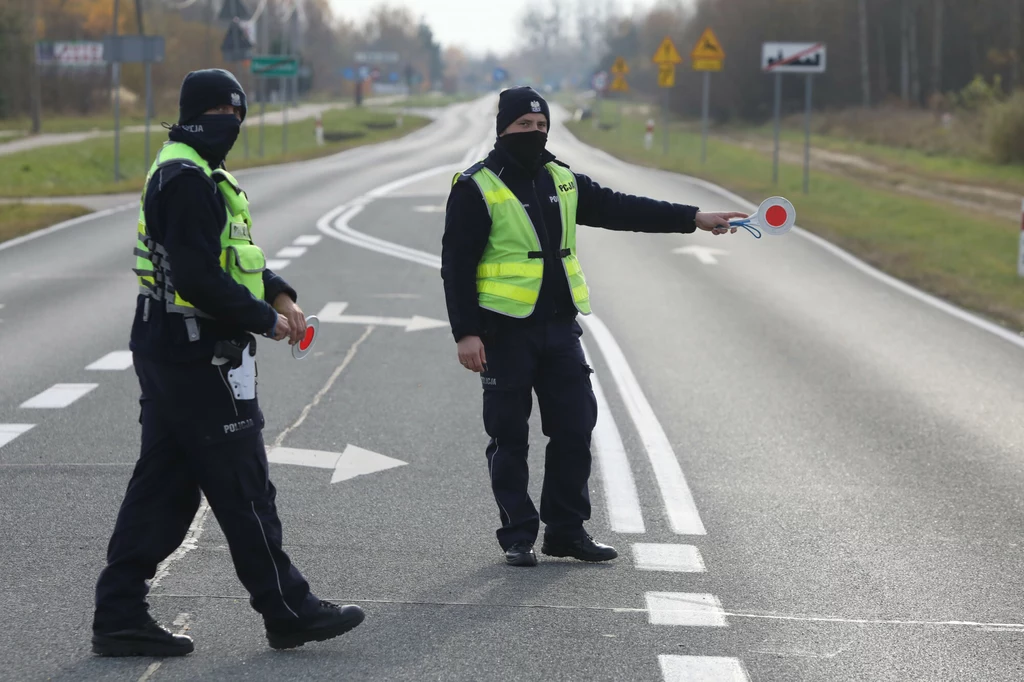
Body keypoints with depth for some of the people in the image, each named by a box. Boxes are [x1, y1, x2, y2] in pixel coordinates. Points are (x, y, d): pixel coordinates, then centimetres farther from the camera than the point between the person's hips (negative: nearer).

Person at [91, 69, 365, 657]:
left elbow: (236, 257, 24)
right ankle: (288, 612, 9)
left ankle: (120, 616, 12)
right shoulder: (188, 180, -17)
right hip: (202, 359, -11)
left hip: (168, 354, 11)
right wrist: (265, 319, -15)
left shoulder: (198, 175, 17)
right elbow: (199, 279, -24)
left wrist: (279, 294, 8)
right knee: (244, 489, -1)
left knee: (163, 487, 11)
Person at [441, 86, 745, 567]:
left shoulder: (562, 182, 12)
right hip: (505, 331, -6)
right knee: (510, 436, 1)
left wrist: (694, 219, 8)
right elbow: (456, 266, -8)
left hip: (559, 328, 6)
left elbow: (621, 210, 14)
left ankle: (567, 530, 17)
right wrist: (466, 333, -15)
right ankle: (517, 537, 11)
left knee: (575, 427, 6)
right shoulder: (477, 189, -6)